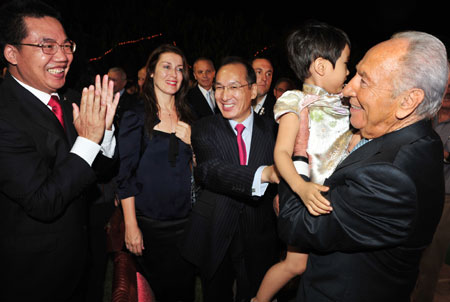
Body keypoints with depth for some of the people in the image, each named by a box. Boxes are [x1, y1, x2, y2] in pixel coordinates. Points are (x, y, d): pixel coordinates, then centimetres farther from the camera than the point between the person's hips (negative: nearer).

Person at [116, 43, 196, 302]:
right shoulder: (136, 116, -5)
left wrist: (191, 142, -8)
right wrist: (131, 227, -10)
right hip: (149, 220, -3)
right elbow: (126, 174, -7)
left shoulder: (187, 116, 7)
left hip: (185, 219, 4)